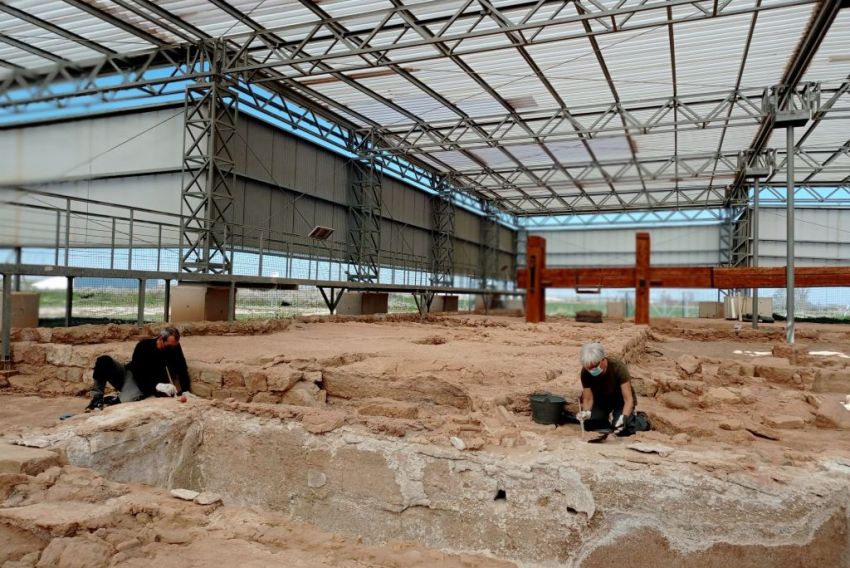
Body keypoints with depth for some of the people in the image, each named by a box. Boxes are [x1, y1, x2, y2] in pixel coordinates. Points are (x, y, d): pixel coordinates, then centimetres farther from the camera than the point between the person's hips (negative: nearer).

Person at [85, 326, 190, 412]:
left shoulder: (174, 347, -13)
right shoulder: (143, 345, -19)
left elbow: (182, 369, -8)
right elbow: (138, 373, -23)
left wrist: (185, 391, -22)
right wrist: (156, 385, -37)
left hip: (142, 385, 0)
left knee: (126, 399, -36)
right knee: (104, 360, -27)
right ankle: (97, 398, -16)